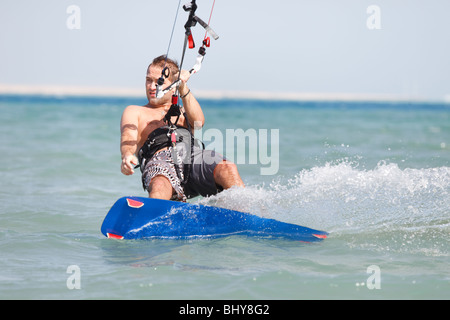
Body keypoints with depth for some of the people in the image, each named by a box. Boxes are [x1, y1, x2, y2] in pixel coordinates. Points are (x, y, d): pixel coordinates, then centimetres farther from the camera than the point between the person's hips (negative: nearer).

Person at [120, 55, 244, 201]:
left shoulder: (183, 112, 37)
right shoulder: (134, 112, 31)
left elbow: (198, 122, 12)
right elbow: (128, 139, 8)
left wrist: (183, 89, -2)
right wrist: (127, 155, -17)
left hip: (194, 156, 2)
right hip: (159, 160, -2)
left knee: (228, 169, -30)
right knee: (160, 188, -38)